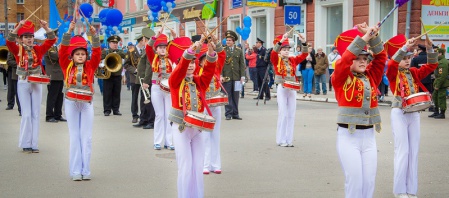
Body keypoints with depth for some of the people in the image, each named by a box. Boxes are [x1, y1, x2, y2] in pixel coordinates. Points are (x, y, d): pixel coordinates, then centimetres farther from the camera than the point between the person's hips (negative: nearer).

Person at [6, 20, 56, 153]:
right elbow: (9, 41, -20)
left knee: (35, 114, 5)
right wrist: (19, 26, -32)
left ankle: (34, 144, 11)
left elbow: (52, 40, -5)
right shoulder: (17, 50, -2)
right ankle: (25, 144, 7)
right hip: (23, 84, -2)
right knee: (26, 114, -3)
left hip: (37, 83, 2)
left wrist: (46, 28, -20)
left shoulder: (38, 49, 3)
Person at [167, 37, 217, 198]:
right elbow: (181, 67, -21)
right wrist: (191, 50, -37)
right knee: (186, 166, -5)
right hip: (181, 127, -4)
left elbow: (209, 69, -9)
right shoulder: (175, 81, -3)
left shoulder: (200, 81, 7)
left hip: (198, 127, 4)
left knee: (198, 166, 6)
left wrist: (211, 53, -28)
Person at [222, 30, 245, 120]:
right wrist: (221, 75, -10)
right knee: (227, 96, 1)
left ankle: (235, 114, 14)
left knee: (235, 96, 7)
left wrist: (242, 76, 0)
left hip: (236, 77, 2)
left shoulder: (239, 51, 7)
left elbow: (242, 64, 7)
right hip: (226, 77, -2)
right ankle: (228, 114, 7)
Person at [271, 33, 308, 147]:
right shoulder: (276, 60, -2)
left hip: (292, 89, 4)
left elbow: (304, 54, 1)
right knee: (283, 114, -4)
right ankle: (281, 140, 3)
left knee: (291, 114, 5)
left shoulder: (293, 60, 8)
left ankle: (289, 140, 11)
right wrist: (281, 41, -33)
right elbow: (273, 53, -22)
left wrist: (303, 42, -14)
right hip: (282, 88, -4)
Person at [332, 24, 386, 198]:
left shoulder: (371, 77, 9)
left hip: (369, 136, 5)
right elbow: (343, 60, -20)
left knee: (369, 181, 6)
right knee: (354, 181, -3)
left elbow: (381, 57, 2)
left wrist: (373, 36, -12)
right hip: (348, 136, -5)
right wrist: (363, 38, -24)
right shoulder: (341, 79, -4)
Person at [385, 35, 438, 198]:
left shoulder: (415, 73, 9)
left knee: (414, 152, 6)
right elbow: (392, 63, -26)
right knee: (402, 151, -6)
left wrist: (429, 48, -12)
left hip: (414, 113, 5)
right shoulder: (393, 73, -5)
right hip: (399, 113, -5)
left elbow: (432, 65, 3)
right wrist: (405, 47, -33)